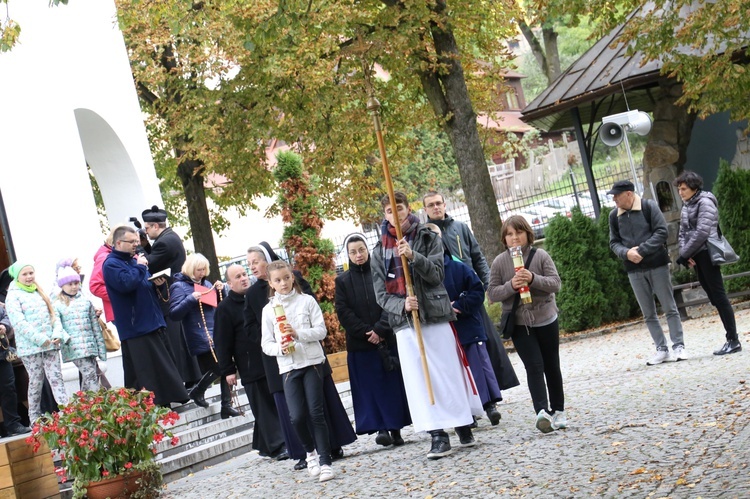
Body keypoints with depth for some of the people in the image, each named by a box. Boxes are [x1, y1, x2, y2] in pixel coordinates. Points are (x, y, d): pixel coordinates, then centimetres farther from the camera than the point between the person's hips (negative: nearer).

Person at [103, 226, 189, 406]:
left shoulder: (134, 260, 19)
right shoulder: (111, 264, -8)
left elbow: (146, 285, 27)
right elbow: (126, 283, -27)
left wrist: (159, 283, 5)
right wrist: (140, 267, -13)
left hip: (153, 323, 9)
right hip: (136, 328, -9)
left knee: (163, 367, 11)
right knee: (145, 372, -9)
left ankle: (164, 402, 19)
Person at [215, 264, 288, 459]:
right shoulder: (225, 308, -2)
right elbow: (222, 343, -4)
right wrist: (228, 370, -9)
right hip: (252, 368, -5)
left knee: (277, 404, 9)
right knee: (264, 407, -5)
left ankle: (264, 445, 21)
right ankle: (278, 447, -4)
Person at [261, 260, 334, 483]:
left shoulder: (307, 300, 2)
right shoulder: (269, 309, 6)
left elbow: (321, 330, -2)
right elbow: (266, 344, 5)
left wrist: (298, 333, -17)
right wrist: (280, 348, -15)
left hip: (312, 362, -1)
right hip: (288, 367, 1)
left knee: (316, 412, -5)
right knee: (297, 416, -8)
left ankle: (325, 460, 1)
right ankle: (311, 450, 18)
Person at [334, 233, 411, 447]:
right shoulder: (342, 281, 6)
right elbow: (344, 313, -1)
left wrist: (379, 330, -14)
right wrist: (366, 333, -10)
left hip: (387, 340, 0)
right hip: (360, 344, 0)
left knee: (393, 383, 3)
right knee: (371, 387, -3)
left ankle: (395, 429, 10)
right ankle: (381, 428, -5)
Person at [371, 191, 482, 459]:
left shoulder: (428, 238, 5)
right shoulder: (380, 250, 7)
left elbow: (437, 274, -7)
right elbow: (381, 293, 4)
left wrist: (413, 256, -22)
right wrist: (401, 305, -15)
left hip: (435, 316, -1)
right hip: (404, 322, 1)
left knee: (449, 372, 2)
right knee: (419, 379, -2)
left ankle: (463, 426, 15)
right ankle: (438, 435, 1)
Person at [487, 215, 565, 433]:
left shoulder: (541, 255, -2)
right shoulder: (499, 262, -1)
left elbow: (555, 283, -8)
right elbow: (492, 293, -3)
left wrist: (533, 279, -24)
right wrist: (511, 286, -20)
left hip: (546, 319, 1)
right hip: (519, 323, -1)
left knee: (552, 366, 11)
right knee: (534, 366, -13)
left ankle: (558, 411, 23)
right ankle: (542, 411, -21)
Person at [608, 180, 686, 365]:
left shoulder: (649, 206, -7)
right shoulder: (614, 215, 4)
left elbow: (661, 232, -11)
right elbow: (614, 242, 7)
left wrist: (642, 250, -19)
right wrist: (626, 253, -14)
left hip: (657, 265, -4)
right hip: (634, 270, 4)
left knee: (669, 308, 2)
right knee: (648, 313, 7)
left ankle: (678, 346, 9)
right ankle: (662, 349, 14)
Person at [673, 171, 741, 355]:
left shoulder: (705, 202, -9)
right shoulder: (686, 207, 17)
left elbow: (702, 232, -17)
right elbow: (683, 233, 14)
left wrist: (684, 255, -15)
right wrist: (685, 254, -4)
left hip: (707, 253, -8)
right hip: (696, 257, 8)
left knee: (719, 296, -9)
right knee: (714, 297, 7)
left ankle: (733, 340, -7)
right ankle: (731, 339, 10)